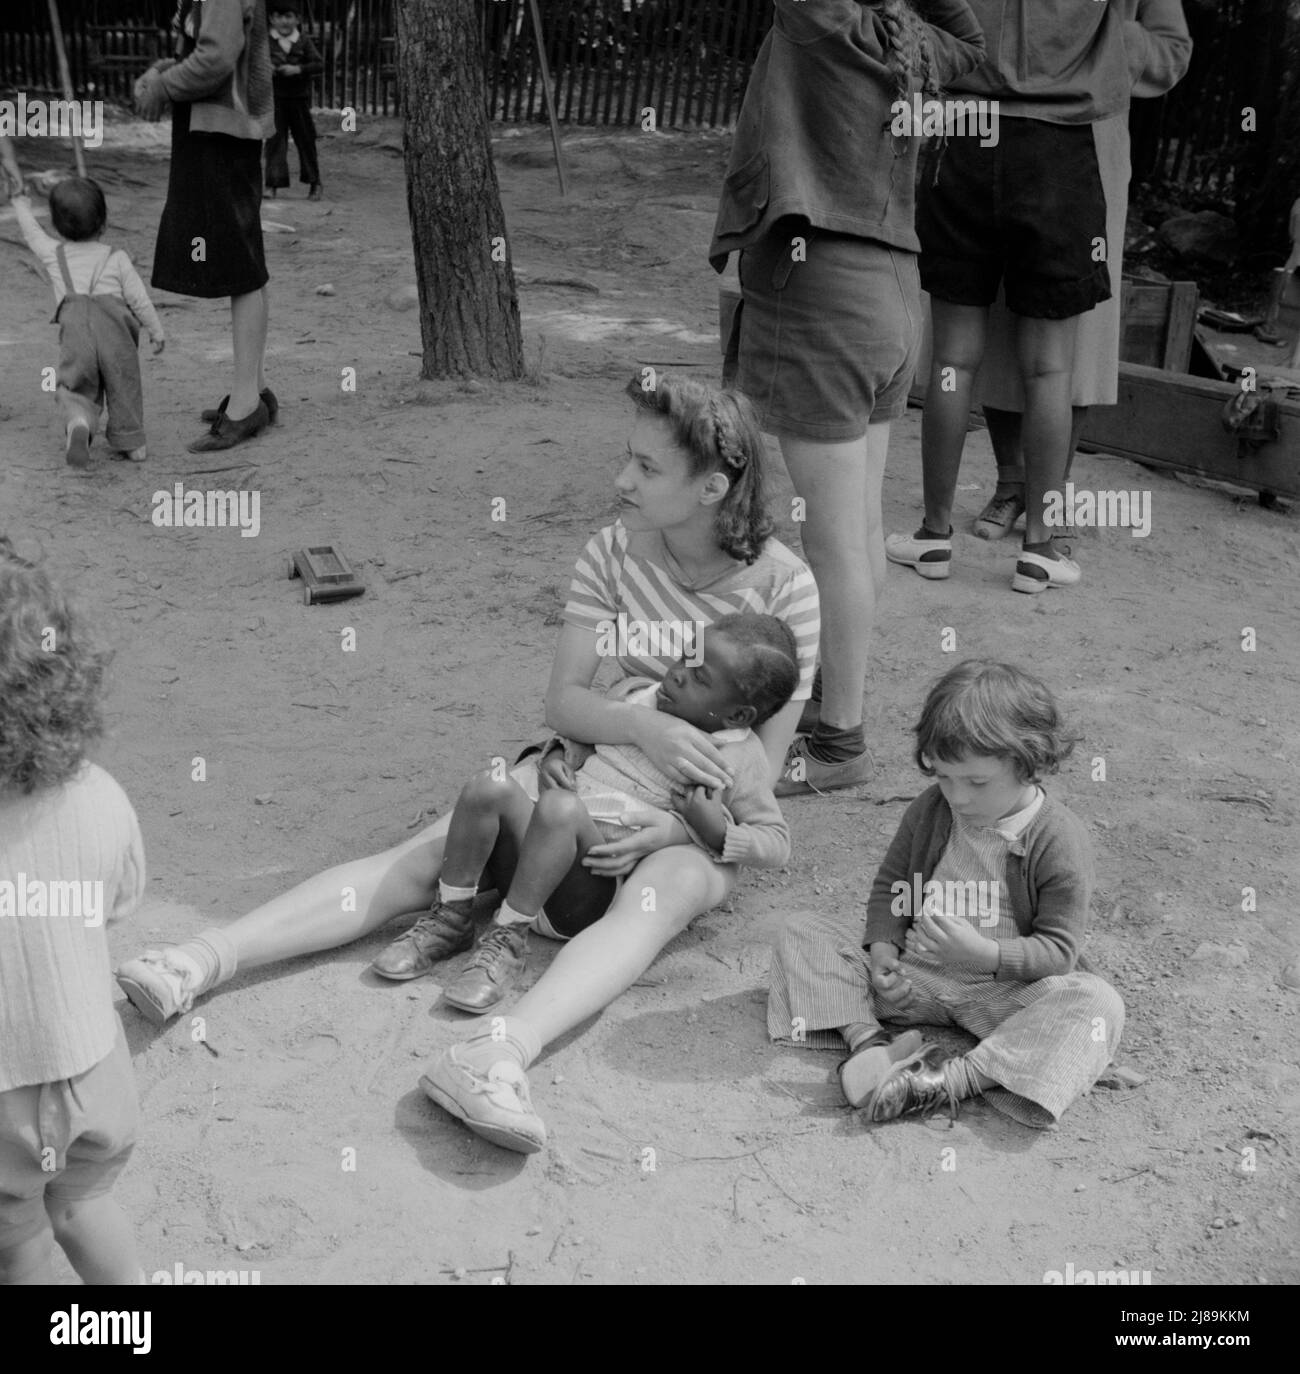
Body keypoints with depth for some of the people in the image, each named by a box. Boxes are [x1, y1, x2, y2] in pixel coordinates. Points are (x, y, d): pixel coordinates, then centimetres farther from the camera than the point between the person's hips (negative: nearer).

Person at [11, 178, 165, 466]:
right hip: (115, 322, 0)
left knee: (76, 387, 5)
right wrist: (156, 330, 20)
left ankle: (77, 421, -25)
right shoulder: (116, 257, 14)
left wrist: (22, 208, 57)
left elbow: (33, 233, 39)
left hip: (74, 326, 0)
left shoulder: (53, 254, 19)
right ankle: (130, 441, 16)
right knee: (122, 385, 13)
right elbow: (138, 297, 10)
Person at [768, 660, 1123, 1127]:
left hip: (1006, 989, -4)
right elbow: (890, 884, 9)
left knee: (1097, 1002, -33)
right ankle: (867, 1041, -27)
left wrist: (983, 954, -32)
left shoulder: (1061, 842, -16)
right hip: (913, 974, 4)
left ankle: (956, 1078, -43)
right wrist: (883, 952, -10)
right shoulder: (930, 809, -3)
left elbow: (1057, 949, -15)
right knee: (804, 936, -6)